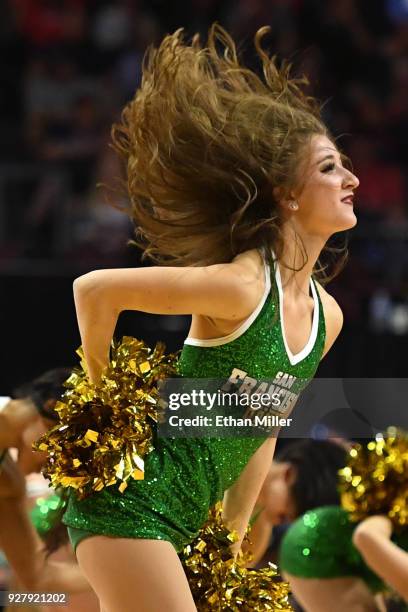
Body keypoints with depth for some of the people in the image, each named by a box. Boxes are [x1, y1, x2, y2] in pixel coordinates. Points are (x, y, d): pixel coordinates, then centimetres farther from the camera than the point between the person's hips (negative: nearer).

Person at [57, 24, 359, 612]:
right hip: (134, 499, -8)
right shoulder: (242, 285, -19)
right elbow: (93, 290, -18)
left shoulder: (326, 316, 7)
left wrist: (235, 535, 18)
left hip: (185, 524, 8)